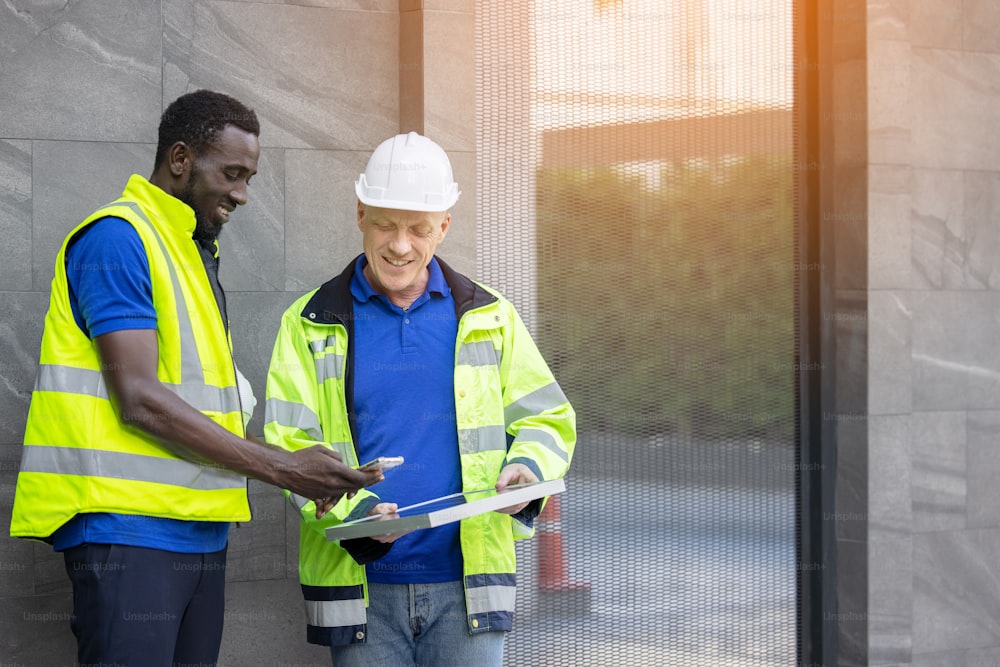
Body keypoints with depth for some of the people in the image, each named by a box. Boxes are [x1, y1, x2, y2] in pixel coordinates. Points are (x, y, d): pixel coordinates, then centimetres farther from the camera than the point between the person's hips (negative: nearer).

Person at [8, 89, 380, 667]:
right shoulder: (117, 237, -8)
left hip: (200, 533, 9)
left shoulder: (197, 251, 20)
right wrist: (280, 468, -14)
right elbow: (139, 401, -15)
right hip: (130, 530, -9)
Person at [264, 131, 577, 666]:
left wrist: (527, 470, -9)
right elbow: (288, 444, -1)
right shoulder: (311, 324, 6)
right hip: (361, 586, -1)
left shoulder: (489, 317, 11)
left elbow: (548, 420, 14)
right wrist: (353, 510, -19)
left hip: (465, 584, 1)